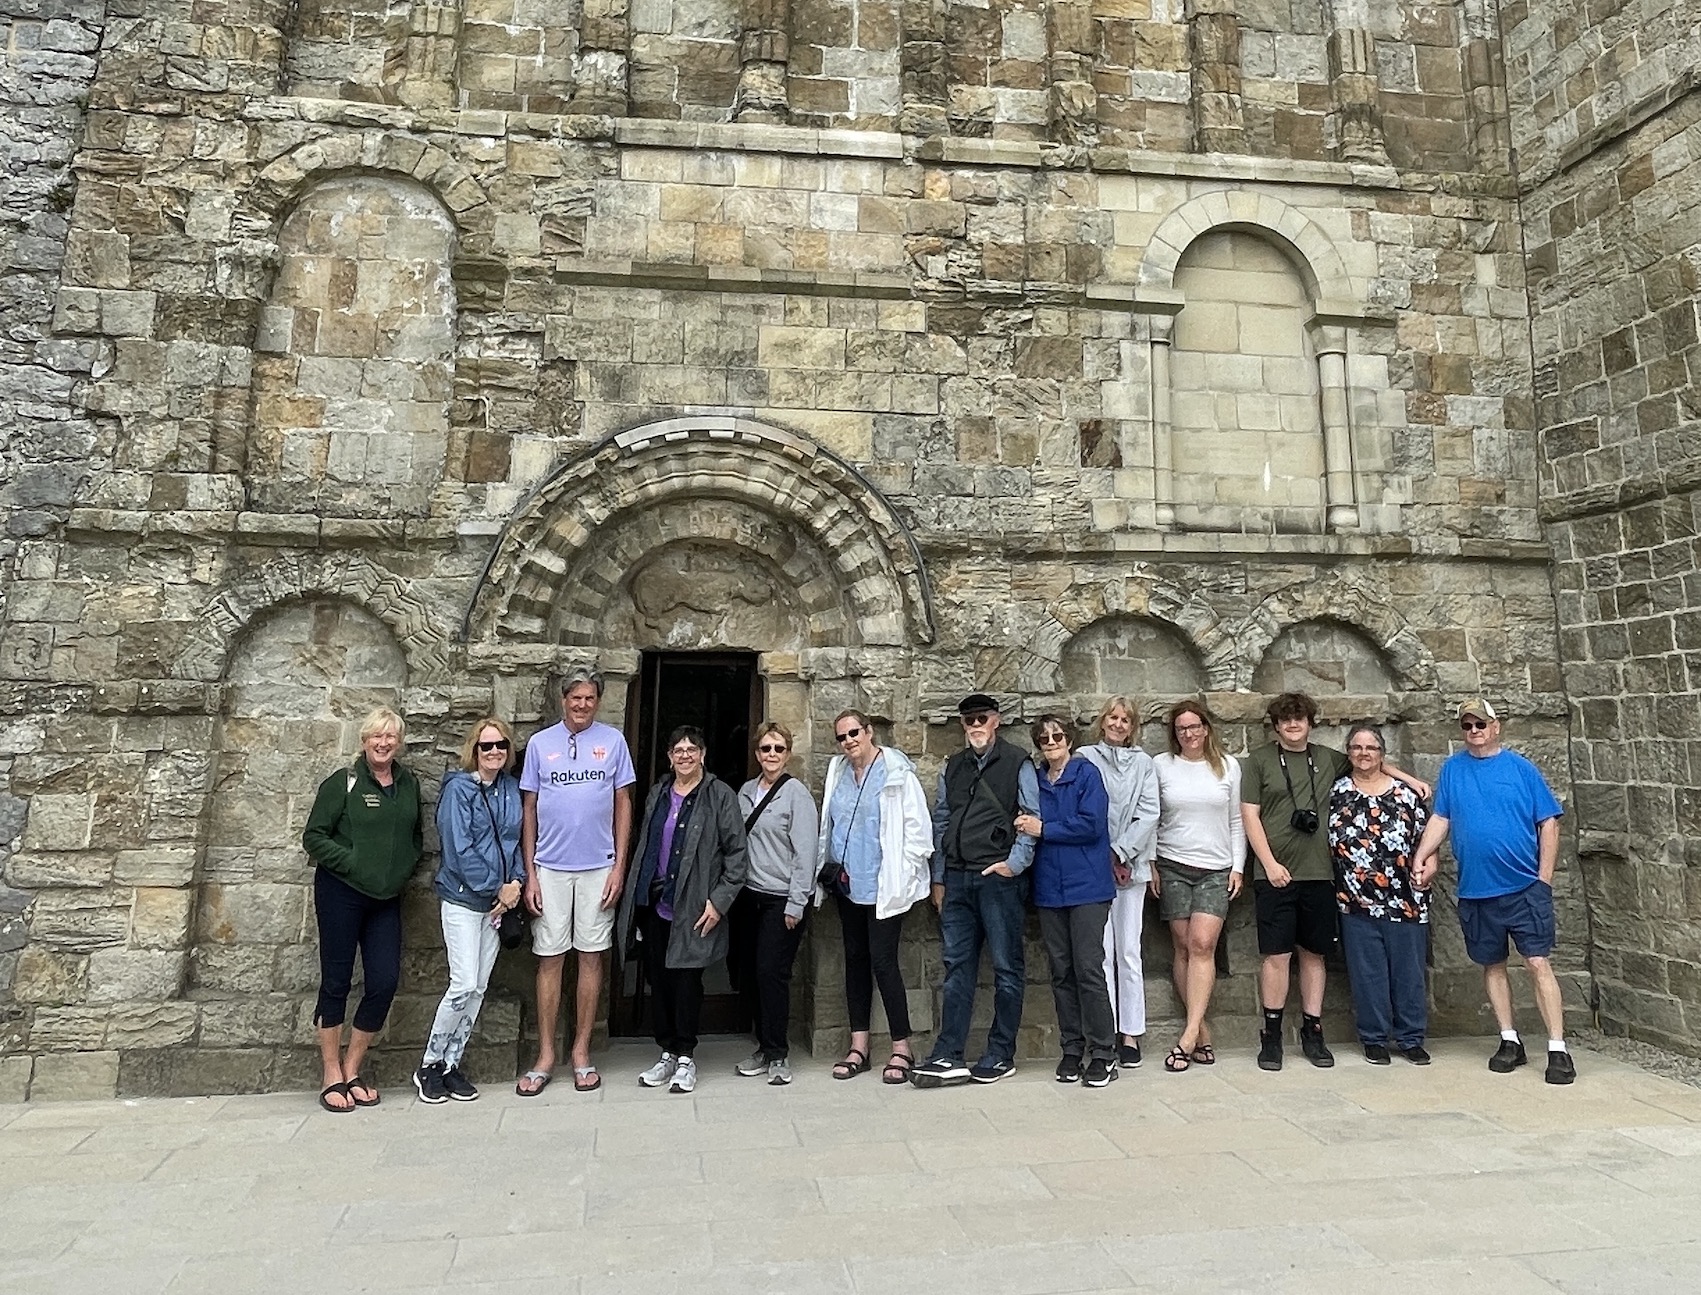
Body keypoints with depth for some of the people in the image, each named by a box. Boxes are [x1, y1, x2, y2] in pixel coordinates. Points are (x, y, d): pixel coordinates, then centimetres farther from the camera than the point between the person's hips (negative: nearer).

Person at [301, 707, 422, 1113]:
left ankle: (352, 1071, 18)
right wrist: (352, 862, -15)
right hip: (341, 893, -4)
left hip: (387, 898, 5)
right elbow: (314, 837, -7)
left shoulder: (409, 783, 8)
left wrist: (406, 867, 4)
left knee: (385, 982, 1)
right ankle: (332, 1078, 16)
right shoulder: (342, 783, -5)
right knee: (336, 981, 4)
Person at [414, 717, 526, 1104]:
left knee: (478, 988, 8)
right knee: (464, 984, -10)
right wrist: (496, 889, -13)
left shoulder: (510, 788, 8)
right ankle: (429, 1065, 8)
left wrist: (515, 882, -3)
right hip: (462, 898, -6)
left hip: (498, 901, 6)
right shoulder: (458, 788, -10)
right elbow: (458, 848, -15)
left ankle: (450, 1064, 20)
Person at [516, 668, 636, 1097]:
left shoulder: (613, 741, 2)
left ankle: (582, 1053, 18)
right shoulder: (540, 744, 3)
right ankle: (545, 1057, 14)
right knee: (550, 960, 4)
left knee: (591, 958, 6)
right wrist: (529, 873, -1)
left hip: (598, 868, 0)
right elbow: (529, 810, 5)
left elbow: (623, 804, 4)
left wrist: (619, 866, -3)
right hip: (550, 868, 0)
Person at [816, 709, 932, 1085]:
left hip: (882, 884, -6)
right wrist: (827, 866, 8)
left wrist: (902, 874, -12)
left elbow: (917, 826, -10)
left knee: (883, 961, -7)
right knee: (855, 959, 12)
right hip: (847, 883, 7)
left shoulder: (897, 772, -10)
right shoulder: (838, 772, 9)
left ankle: (902, 1049, 7)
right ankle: (859, 1046, 22)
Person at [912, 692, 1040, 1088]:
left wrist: (1015, 862, -12)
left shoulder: (1017, 764, 1)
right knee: (958, 967, 7)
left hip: (999, 878, -4)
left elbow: (1033, 818, -3)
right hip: (957, 878, 5)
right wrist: (938, 879, 13)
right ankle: (947, 1056, 10)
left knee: (1006, 967, 4)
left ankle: (1001, 1055, 14)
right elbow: (940, 823, 16)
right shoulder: (952, 768, 15)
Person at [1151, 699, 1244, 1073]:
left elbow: (1236, 821, 10)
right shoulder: (1160, 766, 4)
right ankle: (1202, 1033, 8)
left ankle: (1189, 1036, -12)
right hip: (1172, 866, 0)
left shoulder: (1228, 766, 7)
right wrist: (1148, 864, 1)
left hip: (1216, 869, 0)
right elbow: (1149, 819, 6)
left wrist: (1238, 866, 4)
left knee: (1203, 944, -12)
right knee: (1183, 947, 0)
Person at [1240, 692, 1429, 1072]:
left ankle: (1312, 1031, 20)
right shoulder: (1258, 761, 2)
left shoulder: (1329, 759, 13)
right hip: (1275, 876, -3)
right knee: (1276, 955, -3)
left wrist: (1408, 778, 16)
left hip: (1319, 876, 3)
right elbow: (1250, 816, -2)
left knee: (1314, 954, 9)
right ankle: (1271, 1034, 7)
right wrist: (1270, 864, -9)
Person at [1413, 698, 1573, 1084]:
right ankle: (1510, 1041, 23)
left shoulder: (1521, 768, 1)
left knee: (1538, 964, -6)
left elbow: (1549, 823, 0)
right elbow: (1439, 819, 7)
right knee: (1492, 965, 11)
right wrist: (1420, 859, -5)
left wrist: (1544, 878, -6)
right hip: (1475, 890, 3)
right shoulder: (1452, 769, 8)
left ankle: (1558, 1049, 0)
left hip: (1525, 886, -3)